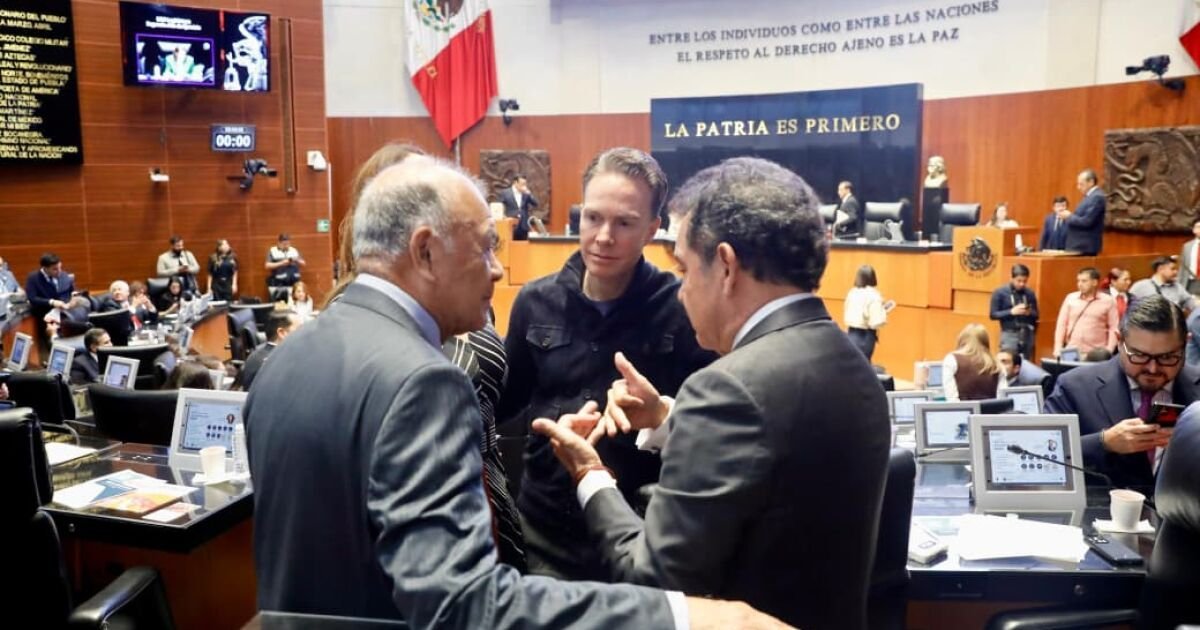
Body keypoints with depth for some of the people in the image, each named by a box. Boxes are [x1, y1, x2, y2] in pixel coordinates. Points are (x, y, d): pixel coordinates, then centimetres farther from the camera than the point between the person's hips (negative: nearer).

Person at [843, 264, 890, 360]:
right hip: (865, 336, -6)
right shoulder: (873, 295, -13)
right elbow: (877, 322, -18)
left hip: (851, 333, 6)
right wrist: (883, 310, 0)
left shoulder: (852, 293, 6)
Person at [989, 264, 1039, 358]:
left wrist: (1030, 313, -10)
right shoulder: (999, 293, -4)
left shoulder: (1030, 293, 6)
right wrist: (1011, 312, -18)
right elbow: (993, 315, -5)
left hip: (1027, 335, 4)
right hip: (1009, 335, -4)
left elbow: (1036, 315, 13)